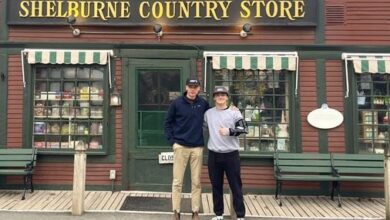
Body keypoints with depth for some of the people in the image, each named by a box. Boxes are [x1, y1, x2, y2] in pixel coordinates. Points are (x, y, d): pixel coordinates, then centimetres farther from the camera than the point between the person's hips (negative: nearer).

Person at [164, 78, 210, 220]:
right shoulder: (176, 103, -4)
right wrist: (172, 141, -5)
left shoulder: (203, 104, 3)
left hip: (197, 147, 2)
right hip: (180, 146, -2)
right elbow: (168, 123, 2)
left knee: (196, 182, 8)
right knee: (177, 181, 3)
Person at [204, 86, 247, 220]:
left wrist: (229, 131, -22)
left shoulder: (234, 112, 0)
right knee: (216, 185, 11)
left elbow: (243, 129, -9)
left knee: (236, 185, 2)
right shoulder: (208, 113, 8)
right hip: (214, 155, 3)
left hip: (231, 154, -2)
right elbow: (203, 128, 18)